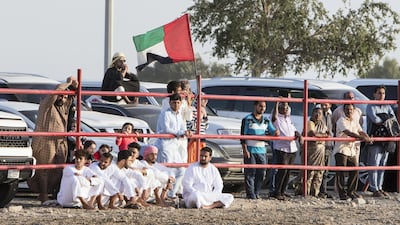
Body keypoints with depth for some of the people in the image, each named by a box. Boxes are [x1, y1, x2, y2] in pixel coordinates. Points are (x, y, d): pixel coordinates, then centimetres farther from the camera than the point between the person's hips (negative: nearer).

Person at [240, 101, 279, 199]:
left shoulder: (266, 121, 13)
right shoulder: (247, 120, -2)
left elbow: (272, 131, 8)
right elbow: (243, 136, -4)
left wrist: (275, 132, -17)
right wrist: (245, 150, -11)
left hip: (262, 150, 5)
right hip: (250, 150, -5)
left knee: (261, 173, 4)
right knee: (250, 173, -4)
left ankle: (256, 193, 14)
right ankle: (250, 194, -1)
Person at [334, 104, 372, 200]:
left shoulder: (355, 121, 15)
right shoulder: (341, 121, -8)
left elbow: (361, 132, 6)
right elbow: (348, 132, -22)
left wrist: (368, 138, -16)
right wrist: (362, 138, -30)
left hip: (352, 151, 7)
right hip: (341, 150, -7)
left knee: (354, 171, 4)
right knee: (341, 172, -7)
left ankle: (351, 192, 14)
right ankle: (342, 193, -4)